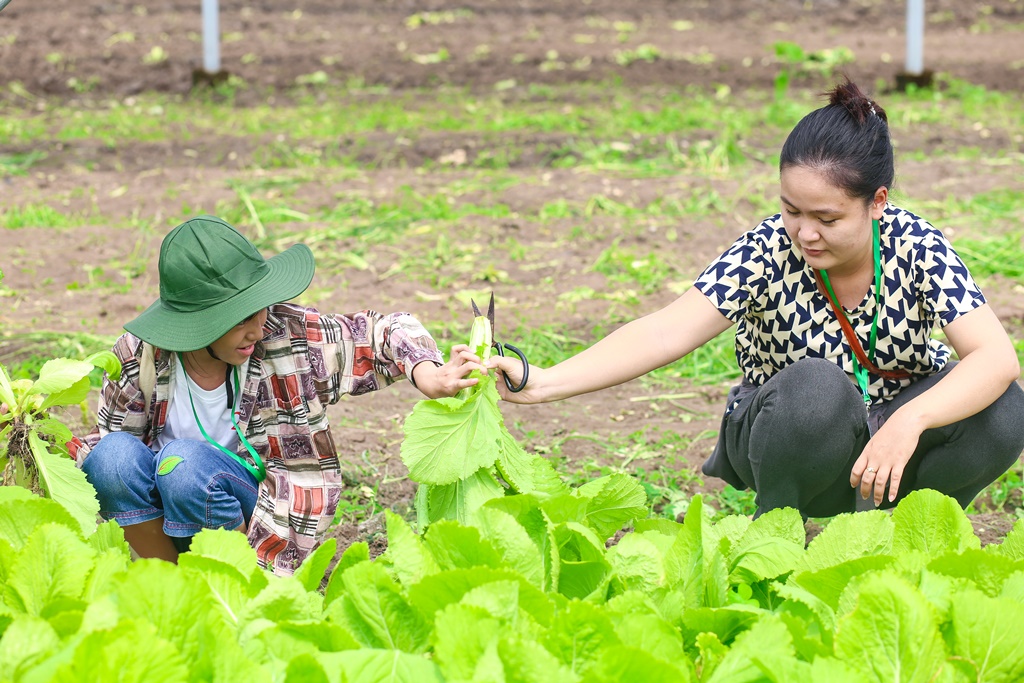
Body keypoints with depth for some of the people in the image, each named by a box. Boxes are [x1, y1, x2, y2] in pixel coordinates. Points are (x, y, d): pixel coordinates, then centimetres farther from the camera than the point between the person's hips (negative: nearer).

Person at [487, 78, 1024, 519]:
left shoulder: (916, 247, -18)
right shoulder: (767, 253, -22)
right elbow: (667, 332, -32)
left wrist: (909, 421, -45)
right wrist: (541, 383, -45)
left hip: (886, 437, 3)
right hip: (785, 438, -3)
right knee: (818, 387, -37)